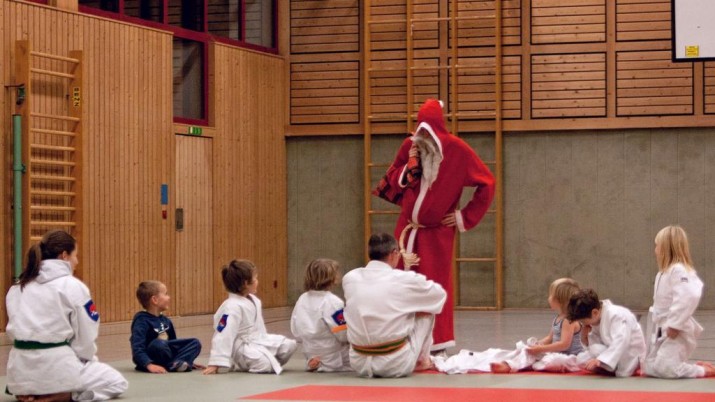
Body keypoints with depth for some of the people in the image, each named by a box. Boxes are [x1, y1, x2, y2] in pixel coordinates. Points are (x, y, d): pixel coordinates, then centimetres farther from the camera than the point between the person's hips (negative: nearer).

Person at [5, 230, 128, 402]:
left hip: (22, 369, 6)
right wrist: (87, 361, 15)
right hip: (56, 367, -6)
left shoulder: (16, 288, 10)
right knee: (117, 382, 15)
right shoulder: (73, 286, -6)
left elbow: (16, 329, 12)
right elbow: (85, 336, -4)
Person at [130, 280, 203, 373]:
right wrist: (149, 365, -39)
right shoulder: (142, 320, -15)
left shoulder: (165, 320, 12)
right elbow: (137, 348, -25)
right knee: (158, 344, -38)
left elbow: (174, 343, 23)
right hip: (149, 359, -8)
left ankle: (177, 363, -25)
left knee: (195, 343, 0)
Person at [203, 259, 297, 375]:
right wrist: (215, 364, -30)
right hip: (241, 348, -9)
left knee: (289, 345, 0)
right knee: (265, 363, -31)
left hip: (259, 341, 9)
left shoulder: (254, 301, 6)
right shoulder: (232, 307, -24)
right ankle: (237, 365, -3)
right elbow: (223, 335, -28)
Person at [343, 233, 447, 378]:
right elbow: (440, 294, 9)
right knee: (427, 309, 16)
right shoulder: (404, 280, -10)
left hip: (359, 364, 4)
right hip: (396, 365, -4)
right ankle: (422, 360, 29)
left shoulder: (349, 278, 1)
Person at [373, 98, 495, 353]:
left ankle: (437, 343, 6)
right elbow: (394, 183, 8)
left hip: (437, 231, -4)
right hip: (407, 227, 4)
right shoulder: (410, 146, 3)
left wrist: (466, 217, -3)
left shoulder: (456, 150, -8)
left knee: (435, 285, -1)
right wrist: (410, 163, -10)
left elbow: (487, 184, -3)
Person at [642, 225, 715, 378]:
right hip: (662, 331, 10)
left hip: (675, 332, -10)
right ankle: (695, 368, 21)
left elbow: (689, 297, -33)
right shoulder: (665, 272, 13)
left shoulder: (679, 270, -19)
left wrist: (675, 325, -29)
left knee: (664, 368, -19)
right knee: (649, 368, 9)